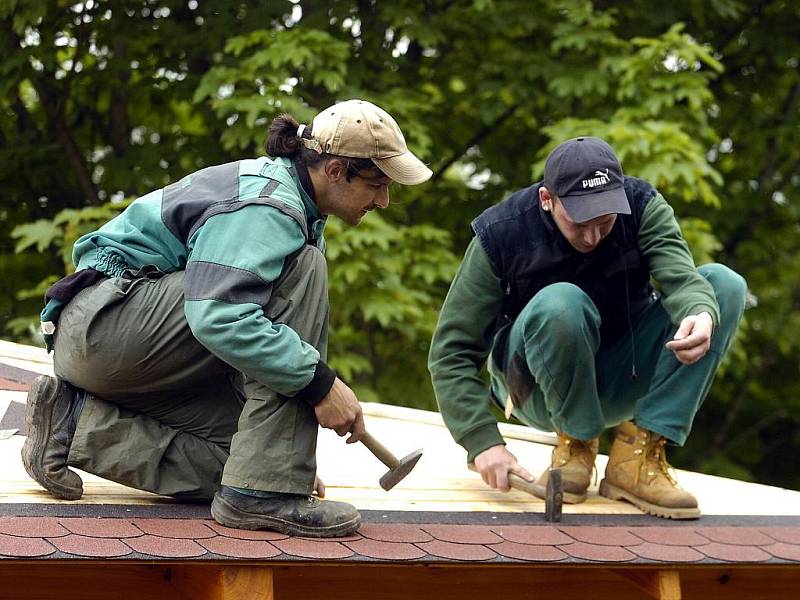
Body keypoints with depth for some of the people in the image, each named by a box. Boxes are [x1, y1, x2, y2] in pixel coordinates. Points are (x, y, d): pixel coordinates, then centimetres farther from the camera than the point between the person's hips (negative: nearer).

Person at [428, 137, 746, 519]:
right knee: (561, 303, -36)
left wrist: (701, 314, -53)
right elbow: (451, 351, -15)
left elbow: (679, 275, -28)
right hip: (540, 386, -3)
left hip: (622, 380, 3)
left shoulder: (642, 206, -10)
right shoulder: (501, 236, -16)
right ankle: (575, 445, -12)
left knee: (725, 284, -18)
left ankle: (636, 458, -23)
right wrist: (483, 441, -27)